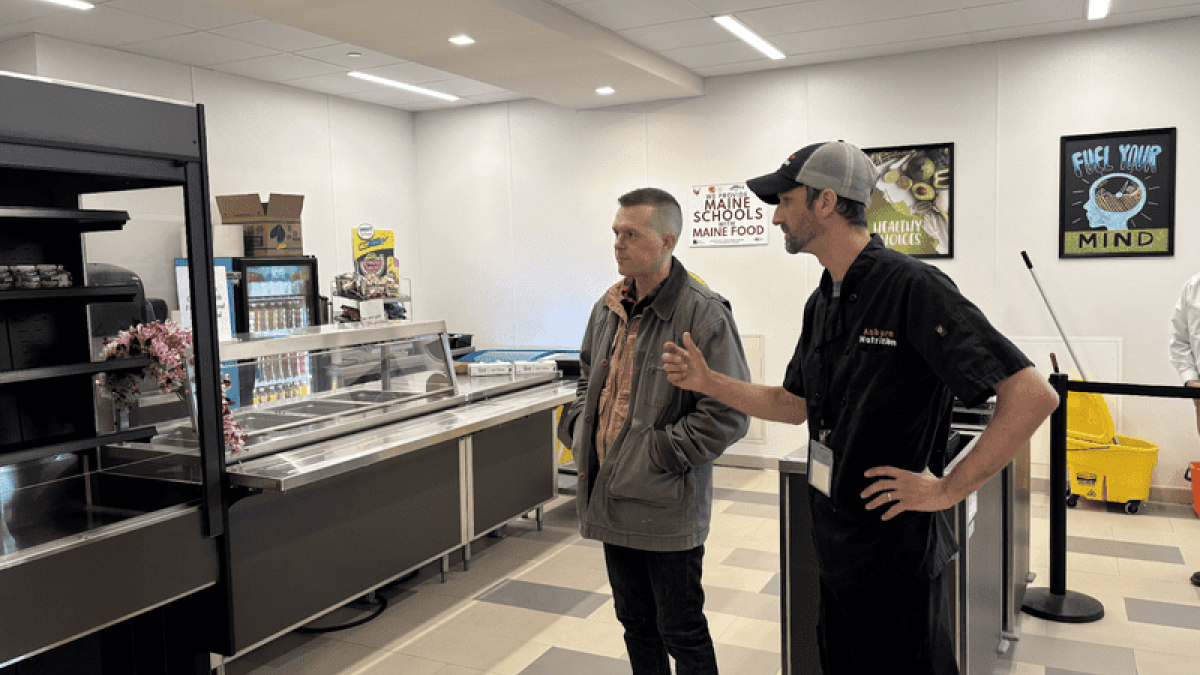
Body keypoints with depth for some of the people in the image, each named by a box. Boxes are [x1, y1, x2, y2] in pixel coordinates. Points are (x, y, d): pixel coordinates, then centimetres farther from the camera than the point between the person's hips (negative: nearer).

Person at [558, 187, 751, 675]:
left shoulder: (703, 314, -16)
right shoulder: (608, 309, 8)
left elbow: (727, 414, -19)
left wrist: (658, 455, -18)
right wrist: (577, 431, 7)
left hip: (667, 509, -7)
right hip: (611, 501, 7)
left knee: (682, 635, 8)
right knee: (635, 624, 22)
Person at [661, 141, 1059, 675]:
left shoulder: (912, 287, -19)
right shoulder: (822, 302, 8)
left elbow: (1033, 395, -23)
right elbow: (794, 404, 17)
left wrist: (948, 489, -20)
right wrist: (708, 382, 7)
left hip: (896, 556, -8)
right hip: (833, 549, 8)